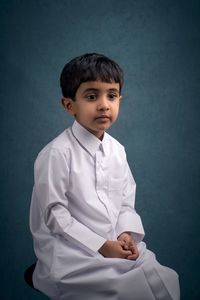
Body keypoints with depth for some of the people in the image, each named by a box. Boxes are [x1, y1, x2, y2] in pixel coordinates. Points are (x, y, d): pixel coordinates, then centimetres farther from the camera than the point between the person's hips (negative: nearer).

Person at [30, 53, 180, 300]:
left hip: (116, 245, 7)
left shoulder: (117, 150, 6)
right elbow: (55, 214, -16)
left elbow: (126, 202, 11)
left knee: (166, 280, -3)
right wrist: (100, 245, -18)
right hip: (71, 254, -6)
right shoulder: (57, 153, -15)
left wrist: (126, 234, -9)